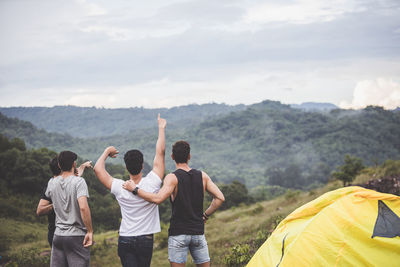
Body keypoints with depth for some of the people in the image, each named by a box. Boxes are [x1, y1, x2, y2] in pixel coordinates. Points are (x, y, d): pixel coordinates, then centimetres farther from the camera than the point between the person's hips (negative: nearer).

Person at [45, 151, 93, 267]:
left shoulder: (52, 182, 6)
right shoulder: (79, 181, -10)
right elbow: (83, 207, -23)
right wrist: (90, 231, -17)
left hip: (58, 235, 5)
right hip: (77, 235, -5)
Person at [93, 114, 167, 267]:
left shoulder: (119, 188, -10)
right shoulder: (151, 184, -10)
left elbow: (98, 168, -1)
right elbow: (160, 152, -4)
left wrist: (107, 151, 15)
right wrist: (161, 128, 5)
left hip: (125, 239, -1)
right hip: (146, 240, 1)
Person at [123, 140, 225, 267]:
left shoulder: (172, 178, -9)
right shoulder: (202, 176, 4)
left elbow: (158, 198, -23)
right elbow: (220, 198, 1)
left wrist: (135, 188, -14)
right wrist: (205, 215, 10)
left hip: (178, 234, -3)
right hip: (198, 232, 3)